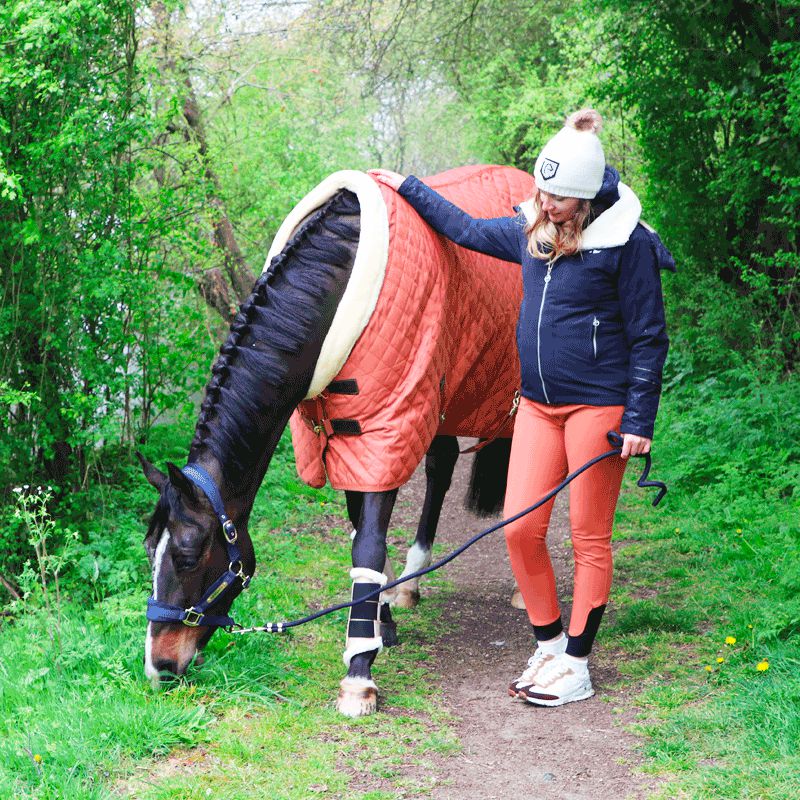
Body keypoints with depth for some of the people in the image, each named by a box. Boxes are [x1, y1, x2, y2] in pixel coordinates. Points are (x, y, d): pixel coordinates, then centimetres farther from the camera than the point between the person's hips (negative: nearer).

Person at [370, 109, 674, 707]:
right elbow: (469, 230, 25)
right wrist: (409, 189, 28)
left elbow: (648, 338, -9)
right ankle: (549, 647, 19)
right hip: (539, 404, 6)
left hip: (598, 405, -6)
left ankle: (577, 667, 11)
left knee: (589, 539, 2)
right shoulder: (533, 230, 6)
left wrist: (639, 421, -13)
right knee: (520, 529, 2)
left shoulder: (625, 242, -12)